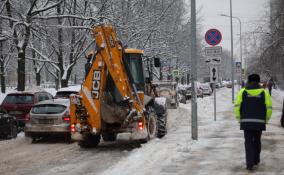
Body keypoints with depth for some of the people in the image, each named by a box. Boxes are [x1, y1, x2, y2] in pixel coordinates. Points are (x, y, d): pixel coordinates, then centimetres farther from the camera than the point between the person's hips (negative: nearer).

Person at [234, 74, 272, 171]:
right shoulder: (264, 92, 2)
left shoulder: (242, 92, 2)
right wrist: (266, 120, 12)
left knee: (249, 142, 4)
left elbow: (237, 107, -3)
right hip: (259, 122, 1)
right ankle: (256, 160, 35)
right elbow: (269, 108, -2)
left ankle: (250, 164, -9)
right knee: (257, 141, 20)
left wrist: (239, 119, 9)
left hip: (246, 122, -1)